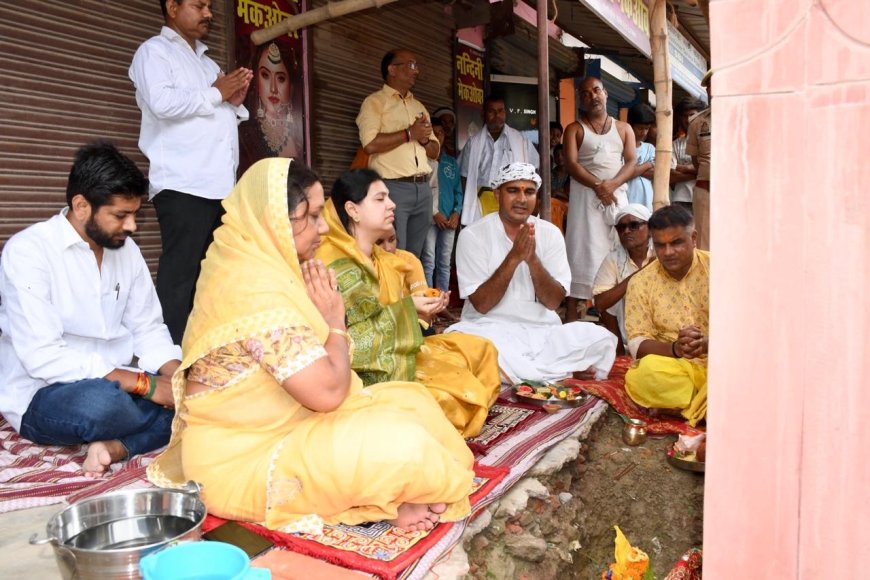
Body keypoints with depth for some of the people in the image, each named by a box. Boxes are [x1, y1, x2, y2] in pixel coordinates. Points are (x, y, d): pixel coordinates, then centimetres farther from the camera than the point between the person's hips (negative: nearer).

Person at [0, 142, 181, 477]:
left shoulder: (126, 249, 4)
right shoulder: (27, 250, -15)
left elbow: (149, 329, 7)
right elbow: (43, 357, -24)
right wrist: (146, 385, -27)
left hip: (113, 386, 7)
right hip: (42, 397, -6)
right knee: (101, 403, -39)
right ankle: (178, 424, -10)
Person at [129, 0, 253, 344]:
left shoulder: (208, 63, 27)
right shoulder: (154, 51, 3)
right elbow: (162, 103, -16)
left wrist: (235, 103, 9)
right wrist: (215, 94, -5)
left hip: (220, 184, 8)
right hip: (183, 186, -7)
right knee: (180, 275, -10)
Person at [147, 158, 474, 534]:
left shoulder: (250, 264, 5)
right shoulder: (259, 289, -25)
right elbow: (328, 392, -25)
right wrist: (335, 320, -11)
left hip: (274, 425, 10)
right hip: (242, 460, -10)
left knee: (412, 401, 4)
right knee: (400, 444, -25)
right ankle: (392, 501, 4)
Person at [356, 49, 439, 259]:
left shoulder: (419, 106, 22)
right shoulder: (375, 101, 1)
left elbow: (435, 151, 21)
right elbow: (370, 144, -16)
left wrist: (424, 138, -1)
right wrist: (409, 133, -8)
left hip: (423, 189, 7)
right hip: (393, 188, -6)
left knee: (414, 256, 11)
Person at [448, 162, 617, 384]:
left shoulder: (550, 233, 5)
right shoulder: (473, 235, -5)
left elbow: (554, 302, -2)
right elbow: (481, 304, -12)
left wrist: (532, 259, -18)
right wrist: (514, 257, -21)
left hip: (543, 332, 3)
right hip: (492, 331, -2)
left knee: (602, 339, -20)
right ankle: (562, 374, -22)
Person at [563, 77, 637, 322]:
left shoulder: (624, 128, 15)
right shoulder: (574, 129, 8)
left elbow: (632, 162, 5)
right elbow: (572, 164, -5)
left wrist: (611, 184, -14)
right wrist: (598, 186, -18)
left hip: (617, 194, 3)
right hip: (585, 195, -3)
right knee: (582, 249, -8)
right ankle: (572, 310, -7)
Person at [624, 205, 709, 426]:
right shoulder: (640, 282, 3)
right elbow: (638, 344, -2)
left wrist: (707, 343, -26)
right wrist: (675, 348, -23)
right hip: (672, 367, 0)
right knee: (645, 372, -33)